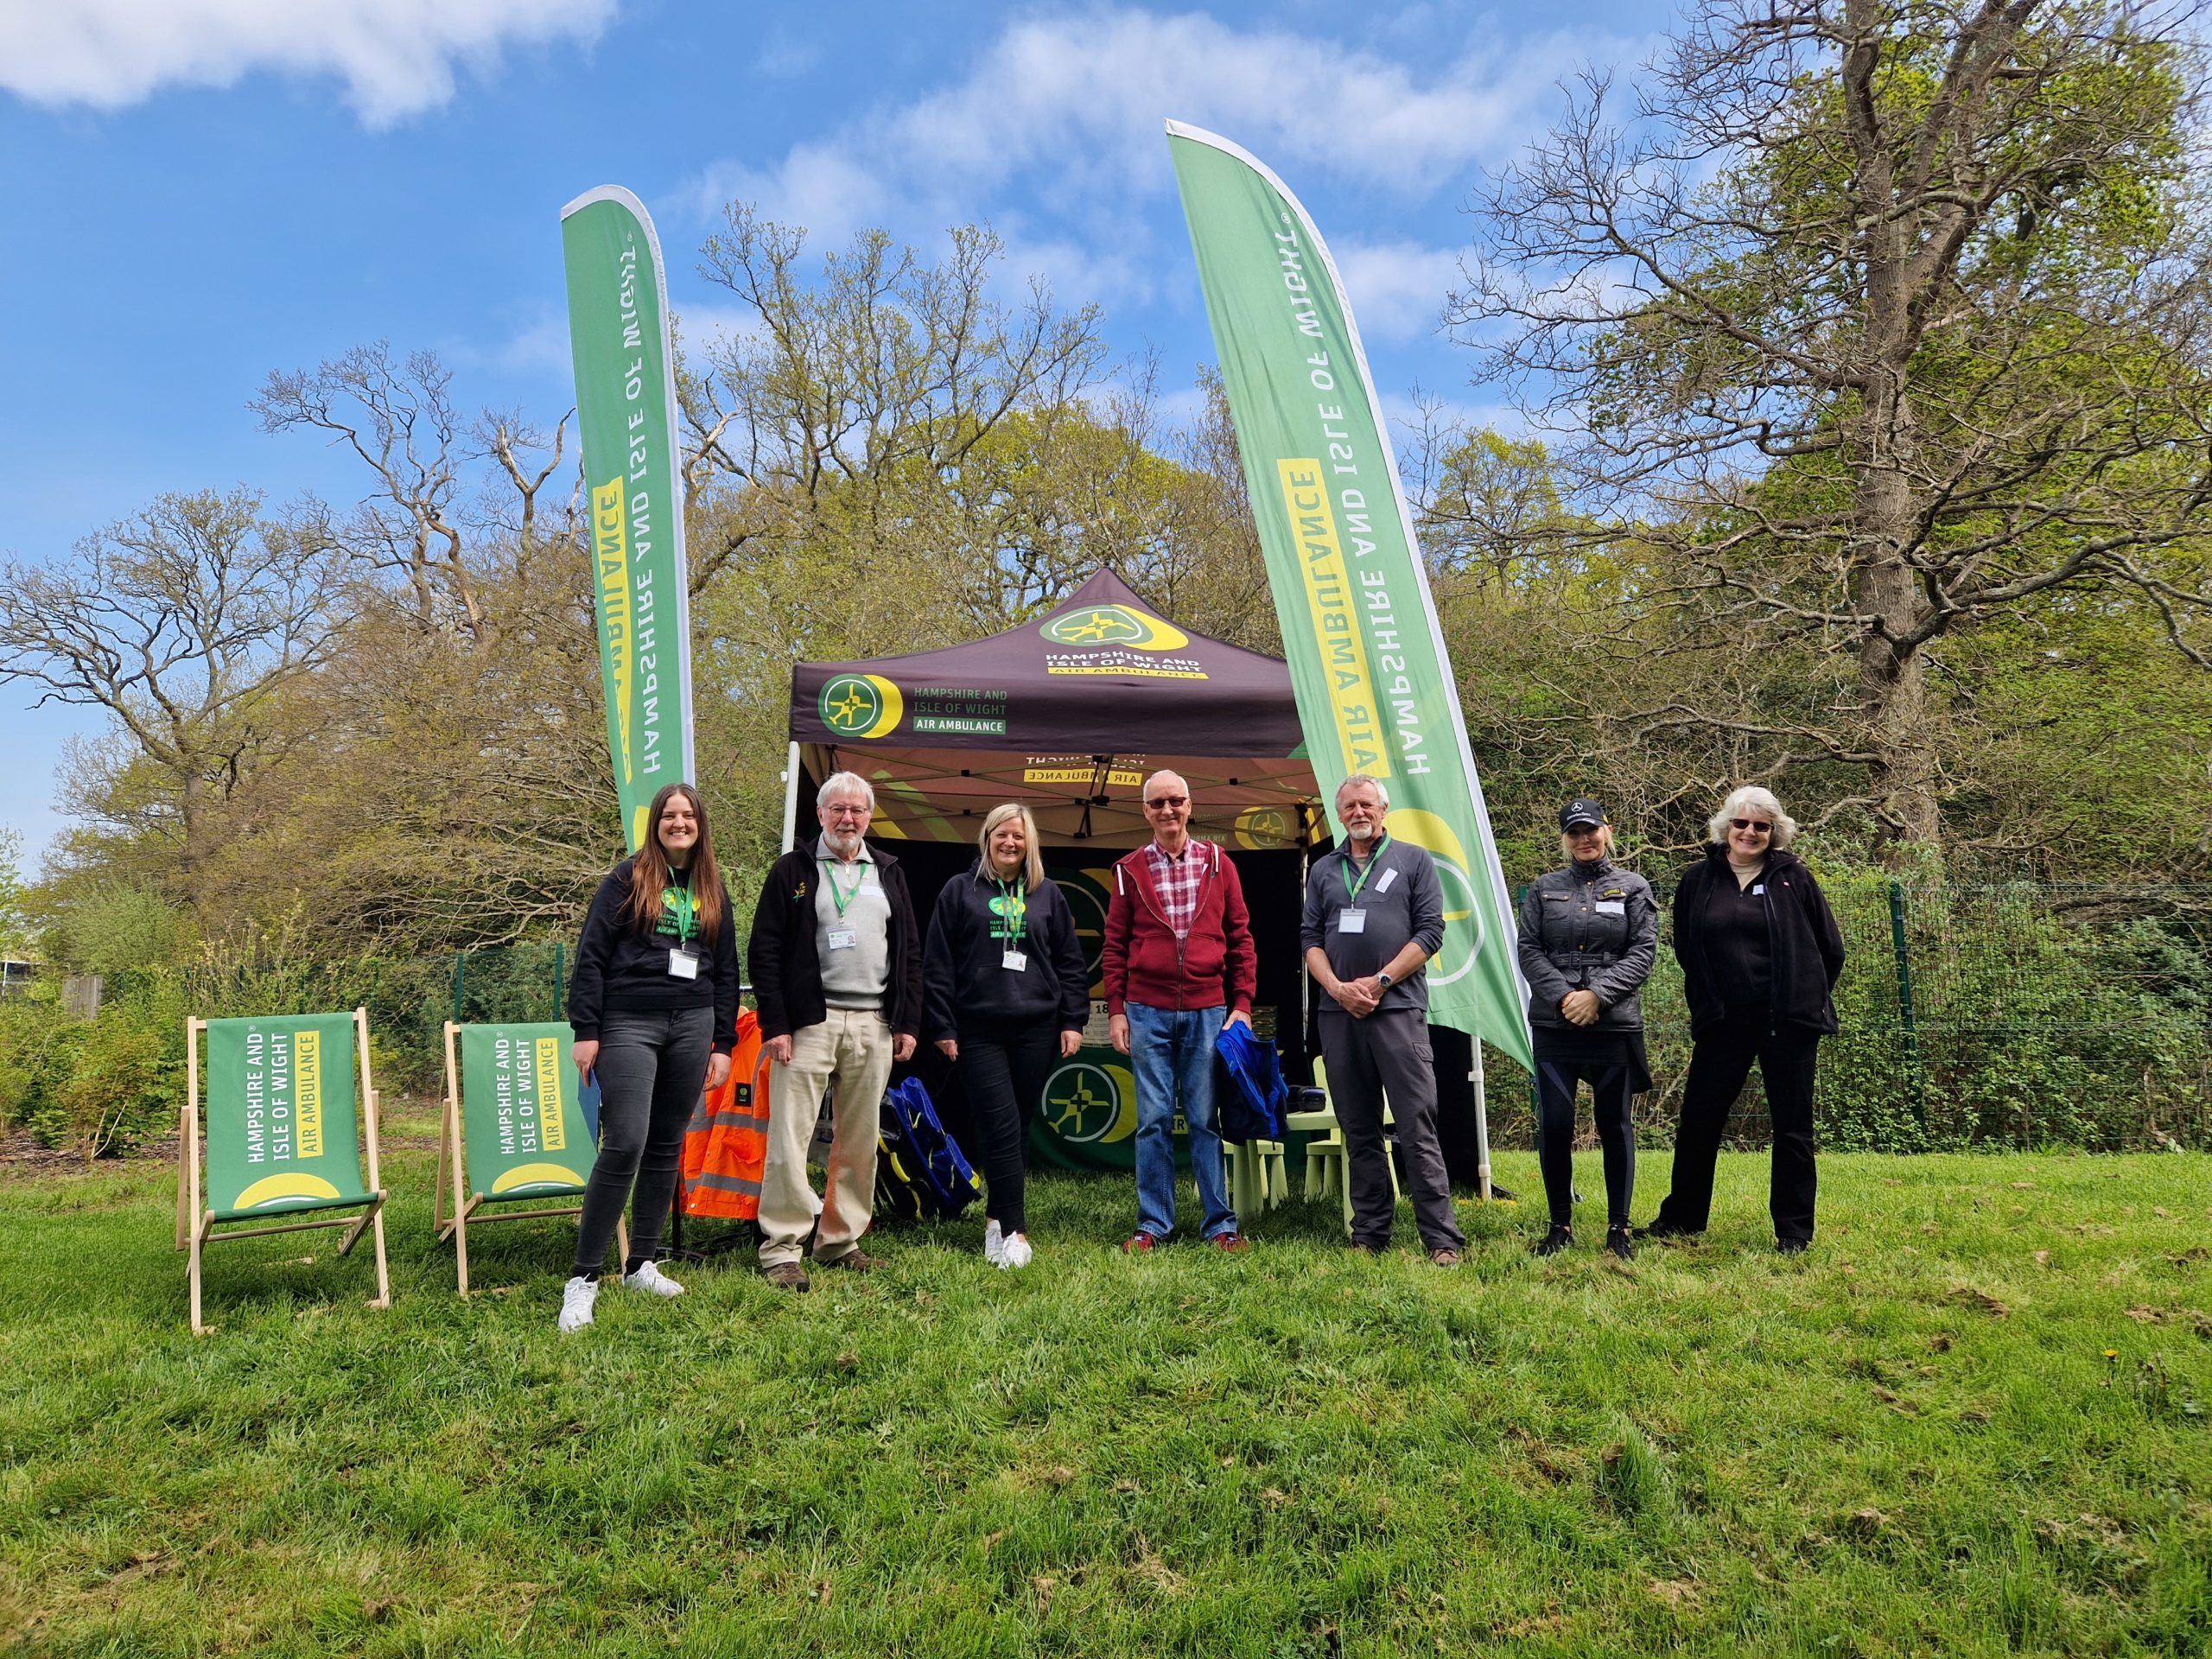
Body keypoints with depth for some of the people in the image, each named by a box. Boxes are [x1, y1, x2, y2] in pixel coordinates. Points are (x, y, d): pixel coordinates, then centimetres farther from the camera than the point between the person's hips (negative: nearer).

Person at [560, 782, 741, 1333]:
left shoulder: (714, 889, 13)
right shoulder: (627, 878, 0)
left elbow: (726, 971, 15)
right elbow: (591, 955, -3)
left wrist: (723, 1044, 10)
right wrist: (586, 1031, -9)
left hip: (692, 1026, 5)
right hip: (629, 1024, -5)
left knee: (667, 1147, 9)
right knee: (625, 1145, -14)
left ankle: (642, 1265, 21)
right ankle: (584, 1277, -3)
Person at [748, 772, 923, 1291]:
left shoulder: (888, 874, 15)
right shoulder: (793, 870, 3)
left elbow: (910, 952, 15)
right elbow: (764, 952, -1)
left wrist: (908, 1023, 7)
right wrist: (775, 1025, -9)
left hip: (873, 1025, 4)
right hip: (809, 1021, -4)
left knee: (859, 1141, 8)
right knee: (790, 1138, -5)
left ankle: (841, 1240, 20)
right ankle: (782, 1249, 2)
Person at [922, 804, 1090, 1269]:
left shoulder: (1047, 895, 12)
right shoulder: (961, 891, 5)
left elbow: (1070, 964, 13)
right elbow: (937, 964, 3)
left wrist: (1073, 1021, 5)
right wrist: (941, 1027, -3)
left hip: (1036, 1030, 2)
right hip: (978, 1031, -2)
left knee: (1020, 1128, 7)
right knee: (1001, 1127, -8)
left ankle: (997, 1217, 21)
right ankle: (1013, 1230, -4)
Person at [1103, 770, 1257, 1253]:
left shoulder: (1218, 864, 5)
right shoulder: (1129, 870, 5)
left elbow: (1240, 938, 6)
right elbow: (1115, 946, 6)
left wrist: (1242, 1004, 1)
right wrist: (1116, 1011, 1)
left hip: (1207, 1011, 0)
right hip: (1148, 1012, 0)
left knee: (1206, 1119, 4)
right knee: (1153, 1121, 4)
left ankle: (1220, 1223, 14)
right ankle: (1153, 1224, 14)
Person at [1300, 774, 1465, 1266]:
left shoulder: (1413, 860, 7)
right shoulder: (1323, 870, 17)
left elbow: (1431, 931, -1)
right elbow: (1310, 938, 11)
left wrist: (1379, 981, -9)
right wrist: (1338, 987, -6)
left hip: (1398, 1007, -4)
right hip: (1337, 1011, 4)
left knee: (1417, 1128, -7)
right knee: (1359, 1131, 8)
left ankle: (1441, 1239, -4)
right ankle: (1369, 1235, 15)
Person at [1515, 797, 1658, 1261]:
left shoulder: (1633, 888, 8)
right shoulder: (1542, 890, 12)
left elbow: (1643, 952, -2)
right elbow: (1529, 951, 4)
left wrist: (1597, 994, -14)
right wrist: (1563, 997, -11)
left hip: (1615, 1024, -1)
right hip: (1553, 1025, 1)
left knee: (1615, 1124, 5)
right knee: (1554, 1125, 0)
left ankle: (1619, 1228, 15)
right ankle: (1560, 1225, 14)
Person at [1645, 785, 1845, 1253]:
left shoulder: (1794, 877, -1)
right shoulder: (1699, 879, 4)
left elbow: (1831, 947, 7)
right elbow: (1684, 947, 17)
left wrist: (1807, 995, 9)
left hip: (1788, 1020, -2)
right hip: (1722, 1021, 2)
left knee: (1792, 1127, 6)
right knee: (1698, 1119, 6)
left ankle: (1794, 1230, 17)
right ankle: (1681, 1218, 20)